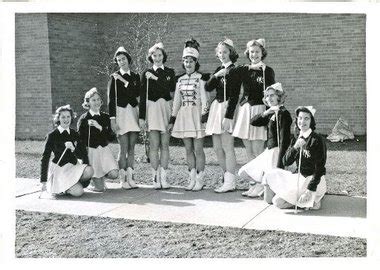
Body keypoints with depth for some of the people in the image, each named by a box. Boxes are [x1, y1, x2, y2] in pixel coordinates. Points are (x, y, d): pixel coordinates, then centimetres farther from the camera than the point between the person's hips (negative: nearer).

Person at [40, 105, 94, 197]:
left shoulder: (74, 134, 8)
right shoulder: (52, 135, -4)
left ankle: (72, 184, -2)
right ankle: (61, 188, 5)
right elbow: (45, 158, -3)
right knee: (78, 192, -25)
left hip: (74, 166, 5)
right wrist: (44, 181, -6)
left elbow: (83, 156, 6)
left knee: (89, 171, -29)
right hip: (59, 168, -5)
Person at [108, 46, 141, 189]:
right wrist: (112, 119, -8)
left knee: (131, 148, 6)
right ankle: (123, 179, 0)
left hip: (133, 112, 3)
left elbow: (137, 93, 0)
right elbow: (111, 99, -2)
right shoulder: (114, 78, 2)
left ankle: (130, 177, 11)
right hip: (121, 112, -3)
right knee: (123, 148, -6)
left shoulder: (135, 77, 12)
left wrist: (124, 81, -6)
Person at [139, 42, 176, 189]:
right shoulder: (146, 74, 8)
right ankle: (156, 178, -3)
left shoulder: (170, 72, 11)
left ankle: (164, 178, 6)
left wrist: (156, 78, -10)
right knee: (154, 145, -6)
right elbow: (142, 96, 4)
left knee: (165, 144, 2)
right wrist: (142, 117, -1)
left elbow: (172, 88, -7)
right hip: (152, 109, -1)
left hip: (167, 108, 2)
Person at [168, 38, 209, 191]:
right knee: (188, 149, 7)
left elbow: (204, 98, -5)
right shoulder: (180, 79, 13)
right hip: (183, 115, 5)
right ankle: (192, 179, 14)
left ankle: (200, 180, 5)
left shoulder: (200, 78, -1)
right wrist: (172, 120, 13)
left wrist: (204, 115, -14)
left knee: (198, 149, -3)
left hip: (196, 115, -5)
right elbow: (176, 101, 15)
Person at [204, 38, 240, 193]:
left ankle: (230, 182, -3)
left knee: (227, 147, -8)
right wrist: (216, 76, -8)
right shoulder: (219, 69, 18)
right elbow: (208, 88, 9)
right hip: (216, 107, 8)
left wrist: (228, 116, -19)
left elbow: (234, 96, -13)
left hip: (227, 108, -8)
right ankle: (227, 178, 17)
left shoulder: (234, 70, -6)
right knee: (217, 148, 8)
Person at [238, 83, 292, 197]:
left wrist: (279, 165, -24)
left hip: (277, 151, -10)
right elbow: (253, 122, 8)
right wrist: (265, 113, -11)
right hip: (269, 150, 10)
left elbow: (284, 140, -19)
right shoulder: (271, 115, 13)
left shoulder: (283, 114, -13)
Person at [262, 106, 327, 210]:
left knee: (278, 201, -14)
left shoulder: (317, 139, -17)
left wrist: (310, 191, -24)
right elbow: (286, 162, -4)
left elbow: (319, 169, -18)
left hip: (312, 180, -7)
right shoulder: (296, 138, 4)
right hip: (298, 177, 7)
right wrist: (295, 147, -22)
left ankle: (312, 201, -1)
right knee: (269, 176, -2)